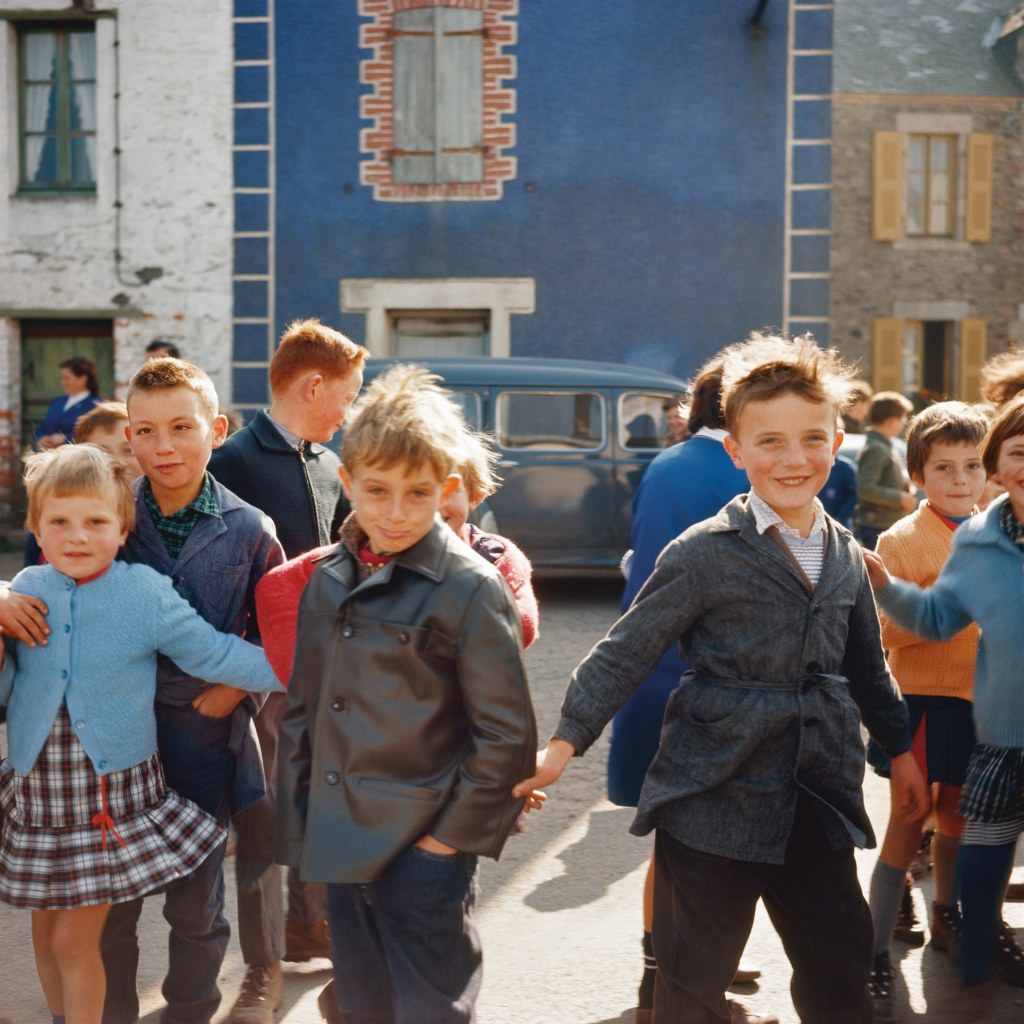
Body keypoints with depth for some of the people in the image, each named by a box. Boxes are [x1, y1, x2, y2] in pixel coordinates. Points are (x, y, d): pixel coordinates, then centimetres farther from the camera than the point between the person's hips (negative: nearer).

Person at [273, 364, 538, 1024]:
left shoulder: (470, 590, -12)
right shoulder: (327, 582, 7)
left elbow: (506, 734, -11)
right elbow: (301, 714, 14)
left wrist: (452, 835, -10)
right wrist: (297, 824, 11)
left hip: (425, 853, -6)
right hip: (342, 847, 6)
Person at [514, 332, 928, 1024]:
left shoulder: (846, 558, 7)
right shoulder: (705, 553, -11)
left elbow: (867, 667, 21)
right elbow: (626, 651, -10)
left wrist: (900, 749, 26)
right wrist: (566, 742, -15)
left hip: (819, 802, 5)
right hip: (716, 798, -5)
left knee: (842, 957, 12)